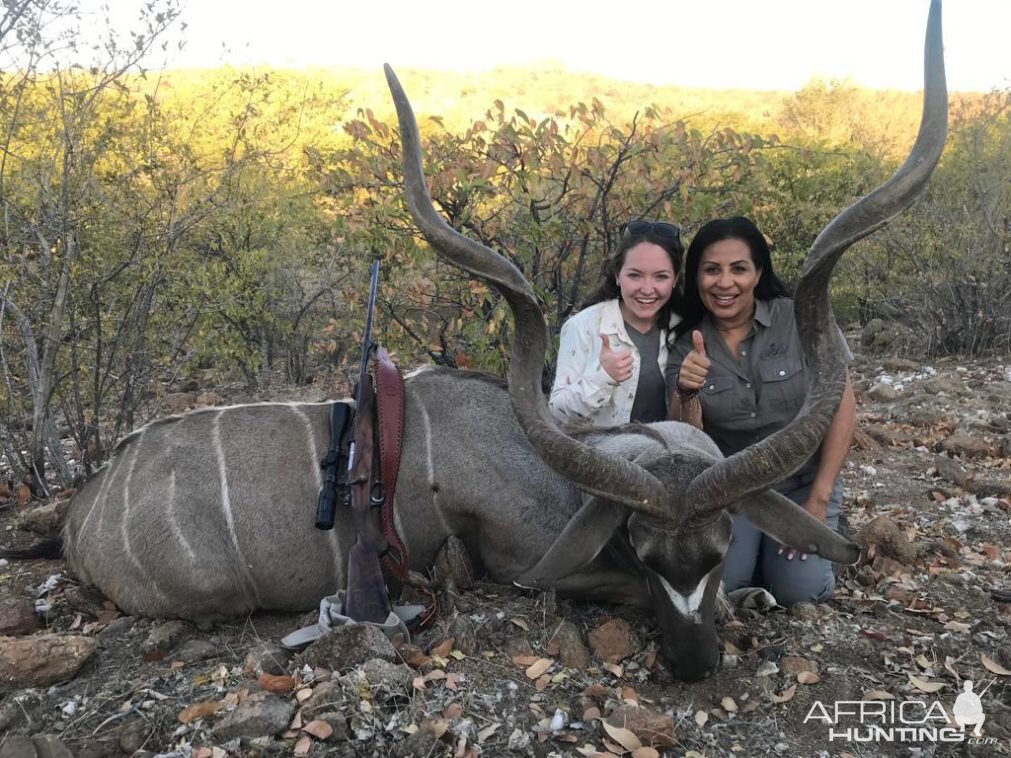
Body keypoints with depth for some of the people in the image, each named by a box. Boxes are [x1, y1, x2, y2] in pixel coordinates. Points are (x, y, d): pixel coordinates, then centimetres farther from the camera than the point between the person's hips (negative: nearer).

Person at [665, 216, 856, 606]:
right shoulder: (685, 347, -9)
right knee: (718, 584, -18)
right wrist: (687, 395, -33)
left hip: (803, 483, -1)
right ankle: (755, 544, 15)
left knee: (799, 591, -16)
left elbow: (843, 409, -11)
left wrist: (818, 500, -13)